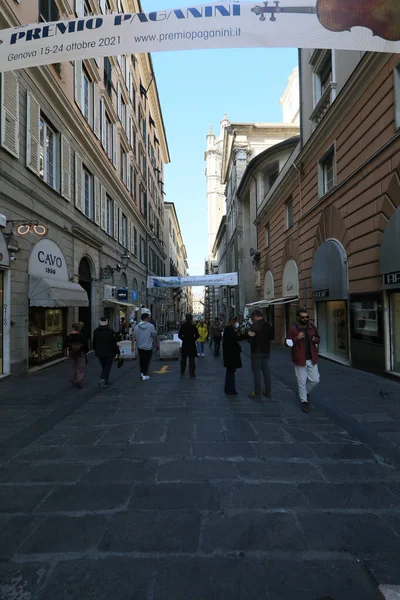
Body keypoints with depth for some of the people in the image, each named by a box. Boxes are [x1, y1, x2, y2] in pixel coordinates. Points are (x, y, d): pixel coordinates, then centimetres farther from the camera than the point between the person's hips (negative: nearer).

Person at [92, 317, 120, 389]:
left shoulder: (96, 331, 3)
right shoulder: (110, 331, -14)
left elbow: (94, 343, 11)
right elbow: (114, 343, -12)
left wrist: (95, 350, 24)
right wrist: (117, 351, -3)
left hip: (99, 353, 5)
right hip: (109, 353, -5)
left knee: (104, 367, 17)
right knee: (107, 367, 2)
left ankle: (105, 380, 22)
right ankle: (103, 379, -14)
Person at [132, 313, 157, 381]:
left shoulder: (137, 326, 0)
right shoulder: (151, 326, -12)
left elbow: (133, 336, -2)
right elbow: (154, 335, -7)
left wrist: (133, 345, 1)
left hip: (139, 347, 4)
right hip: (148, 347, -4)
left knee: (141, 360, 17)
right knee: (147, 361, 4)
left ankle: (142, 373, 26)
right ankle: (145, 375, 4)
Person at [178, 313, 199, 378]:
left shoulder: (182, 326, -4)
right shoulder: (193, 327, -11)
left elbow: (179, 335, -3)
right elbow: (197, 335, -9)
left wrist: (184, 339, 11)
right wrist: (193, 340, 7)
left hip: (184, 344, 3)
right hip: (192, 345, -3)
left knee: (183, 359, 17)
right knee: (191, 360, 2)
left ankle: (182, 372, 27)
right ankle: (192, 374, 2)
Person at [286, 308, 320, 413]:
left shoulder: (313, 328, 4)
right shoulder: (293, 329, -10)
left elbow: (318, 339, 17)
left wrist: (315, 339, -7)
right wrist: (297, 338, -25)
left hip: (312, 359, 4)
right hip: (300, 360, -4)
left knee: (315, 380, 8)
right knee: (302, 382, 6)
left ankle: (306, 391, 37)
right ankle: (304, 401, 22)